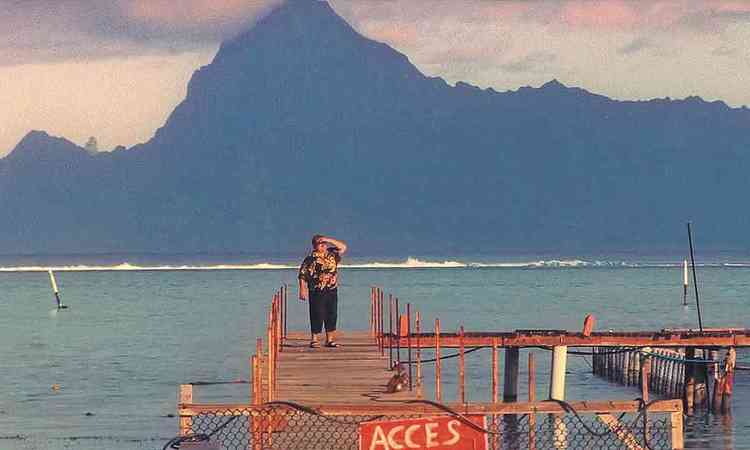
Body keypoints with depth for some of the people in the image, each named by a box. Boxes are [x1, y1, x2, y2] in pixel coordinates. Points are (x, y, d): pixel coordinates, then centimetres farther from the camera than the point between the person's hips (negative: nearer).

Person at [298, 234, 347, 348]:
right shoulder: (310, 259, -5)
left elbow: (343, 247, 6)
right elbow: (303, 275, -6)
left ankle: (330, 339, 15)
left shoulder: (332, 255, 10)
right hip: (317, 292, -5)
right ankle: (315, 340, 5)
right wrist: (302, 290, -13)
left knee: (332, 315, 7)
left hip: (332, 291, 5)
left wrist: (329, 240, -1)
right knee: (317, 316, -3)